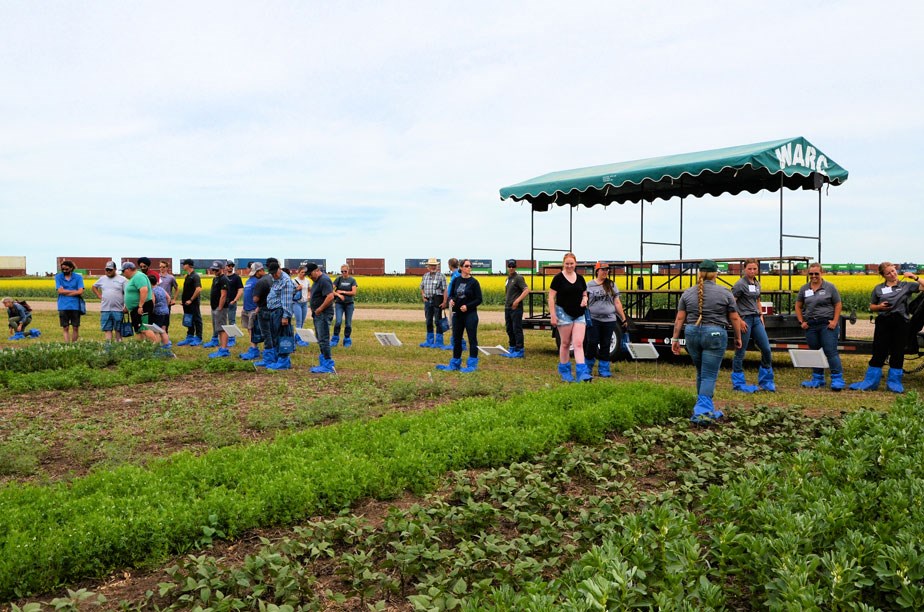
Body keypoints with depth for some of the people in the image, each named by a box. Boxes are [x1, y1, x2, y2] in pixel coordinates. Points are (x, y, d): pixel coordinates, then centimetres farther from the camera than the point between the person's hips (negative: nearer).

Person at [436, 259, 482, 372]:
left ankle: (472, 364, 8)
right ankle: (455, 363, 22)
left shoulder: (474, 282, -6)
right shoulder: (456, 280, 5)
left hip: (470, 314, -4)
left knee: (472, 339, 0)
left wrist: (468, 306, -17)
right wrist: (451, 300, -9)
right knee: (456, 339, 11)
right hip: (457, 314, 5)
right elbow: (451, 295, 14)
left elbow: (478, 299, -5)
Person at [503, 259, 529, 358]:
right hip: (507, 308, 9)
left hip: (516, 308, -9)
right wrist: (506, 302, 12)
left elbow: (526, 290, -20)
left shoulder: (518, 278, -10)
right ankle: (512, 348, 24)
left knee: (517, 329, -6)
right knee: (509, 329, 14)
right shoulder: (508, 279, 16)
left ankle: (520, 350, -3)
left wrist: (517, 300, -25)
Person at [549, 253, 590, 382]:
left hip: (579, 315, 3)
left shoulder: (580, 278, 9)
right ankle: (564, 371, 19)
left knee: (579, 343, -5)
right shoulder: (558, 278, -4)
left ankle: (582, 372, -11)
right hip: (564, 313, -3)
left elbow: (584, 294, 21)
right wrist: (553, 316, -12)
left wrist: (585, 300, -4)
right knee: (565, 343, 6)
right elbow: (551, 297, -6)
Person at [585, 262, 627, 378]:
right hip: (593, 319, -2)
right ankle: (588, 368, 14)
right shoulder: (589, 285, 2)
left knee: (605, 346, 7)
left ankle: (604, 370, 15)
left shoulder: (611, 285, 10)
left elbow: (617, 303, 11)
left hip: (609, 320, 2)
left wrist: (623, 318, 9)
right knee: (592, 344, -2)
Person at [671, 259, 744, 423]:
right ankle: (701, 412, -10)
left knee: (701, 373, 18)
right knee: (709, 376, -2)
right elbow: (734, 319, 1)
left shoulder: (688, 293, 3)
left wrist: (675, 339, 6)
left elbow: (679, 319, 2)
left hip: (692, 334, 4)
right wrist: (738, 337, 12)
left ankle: (707, 409, 26)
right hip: (714, 335, -4)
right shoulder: (724, 293, -3)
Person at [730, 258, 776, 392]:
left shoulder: (757, 283, 13)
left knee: (766, 350, 6)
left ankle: (766, 382, 19)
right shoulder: (740, 284, -10)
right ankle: (738, 384, 10)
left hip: (756, 320, 7)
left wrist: (761, 315, 14)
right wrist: (739, 321, -18)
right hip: (745, 320, -7)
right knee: (740, 352, 0)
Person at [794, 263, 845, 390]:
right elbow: (798, 306, 14)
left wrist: (835, 321, -8)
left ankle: (837, 380, -3)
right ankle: (818, 379, 20)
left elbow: (838, 304, 1)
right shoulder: (804, 288, 9)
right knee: (814, 352, 10)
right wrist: (801, 321, 4)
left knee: (831, 351, -8)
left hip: (827, 324, -4)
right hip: (810, 325, 4)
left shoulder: (829, 287, -1)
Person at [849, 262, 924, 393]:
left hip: (900, 322, 0)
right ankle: (870, 382, 7)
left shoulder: (907, 286, 5)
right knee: (878, 352, 2)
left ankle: (894, 383, 16)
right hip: (883, 322, 0)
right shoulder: (878, 288, 8)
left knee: (897, 352, 5)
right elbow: (871, 307, 13)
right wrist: (879, 307, -7)